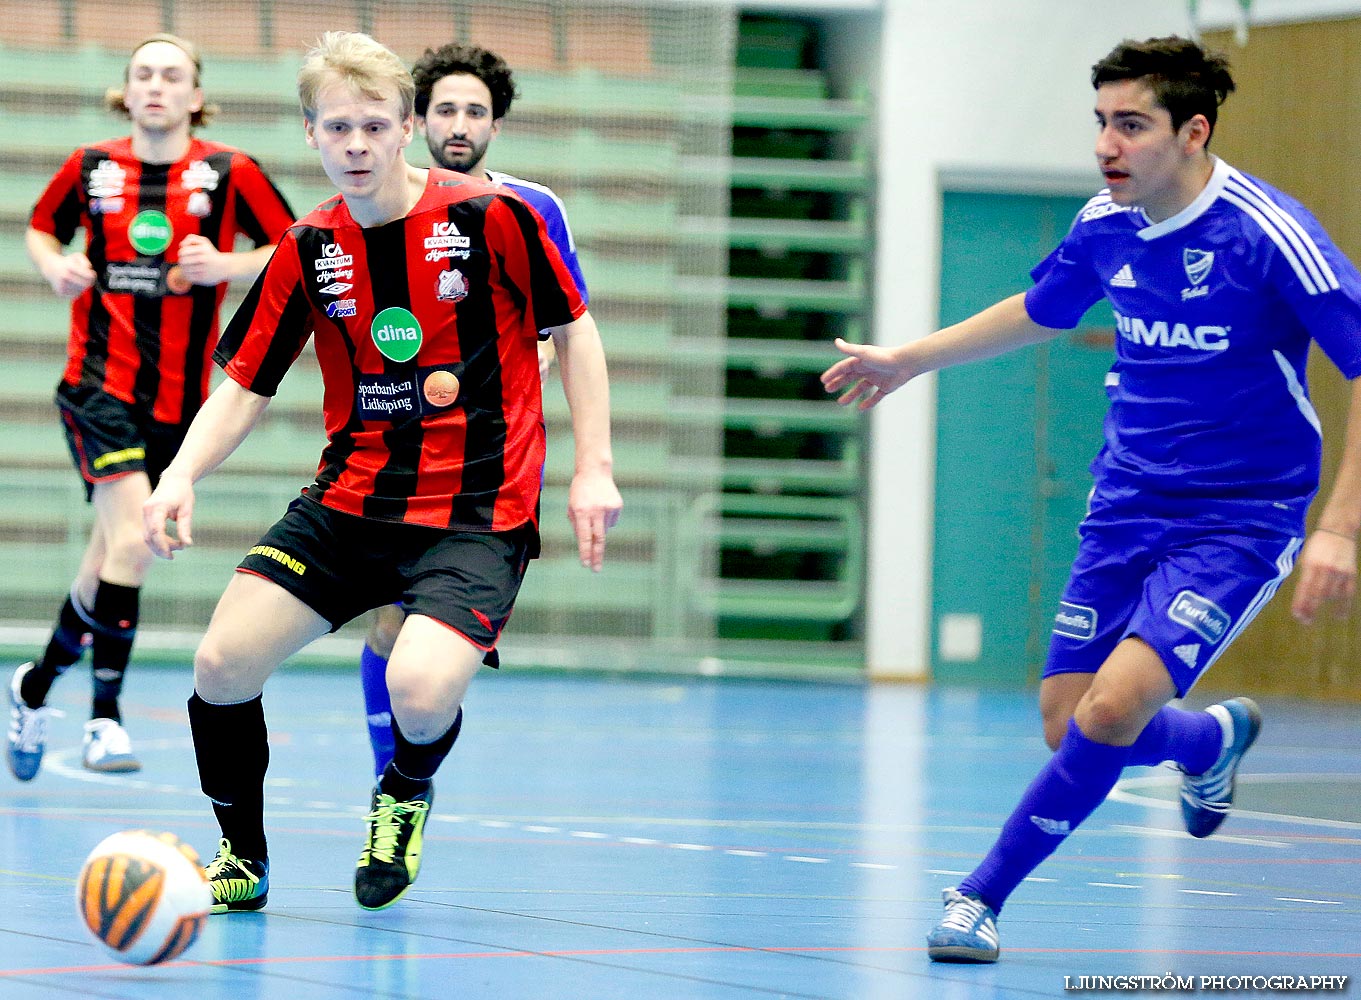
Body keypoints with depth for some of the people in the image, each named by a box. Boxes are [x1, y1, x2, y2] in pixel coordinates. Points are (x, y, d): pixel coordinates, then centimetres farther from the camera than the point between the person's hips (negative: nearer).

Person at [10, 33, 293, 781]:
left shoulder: (229, 174, -2)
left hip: (177, 396, 2)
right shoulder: (90, 168, 2)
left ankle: (37, 684, 33)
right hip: (98, 380, -2)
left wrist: (222, 266, -14)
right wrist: (54, 266, -2)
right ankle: (105, 714, -13)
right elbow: (41, 228, 19)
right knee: (130, 543, -21)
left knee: (109, 561, 10)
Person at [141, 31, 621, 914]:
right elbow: (245, 386, 7)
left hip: (478, 512, -4)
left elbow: (573, 329, 2)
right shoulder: (309, 250, 1)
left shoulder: (492, 217, -10)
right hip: (350, 500, 4)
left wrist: (594, 468, -3)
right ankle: (243, 860, 16)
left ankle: (408, 795, 12)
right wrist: (183, 473, -11)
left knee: (419, 690, -28)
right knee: (222, 661, -11)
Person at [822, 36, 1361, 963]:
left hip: (1237, 522, -6)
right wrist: (909, 359, 26)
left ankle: (985, 894, -6)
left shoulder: (1269, 234, -20)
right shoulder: (1106, 224, -1)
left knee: (1113, 709, -23)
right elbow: (1040, 311, 22)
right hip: (1126, 506, 6)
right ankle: (1215, 737, 37)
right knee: (1069, 729, 4)